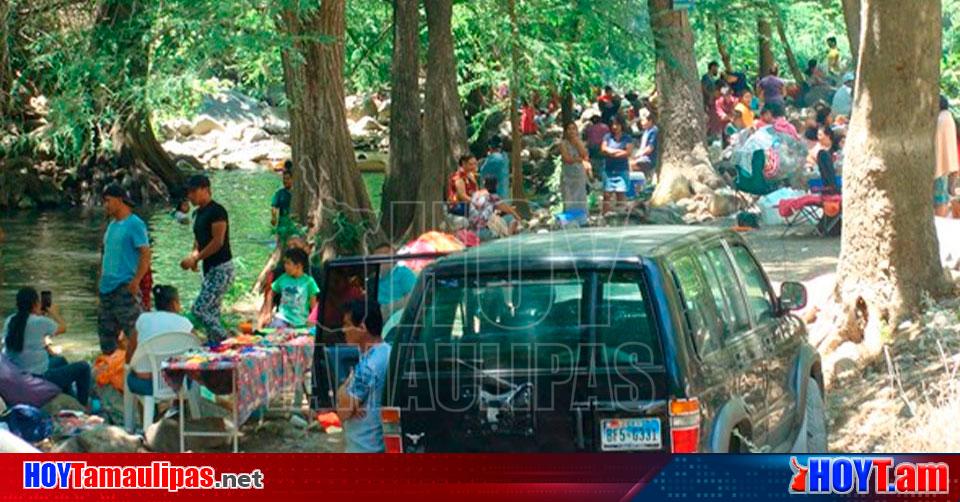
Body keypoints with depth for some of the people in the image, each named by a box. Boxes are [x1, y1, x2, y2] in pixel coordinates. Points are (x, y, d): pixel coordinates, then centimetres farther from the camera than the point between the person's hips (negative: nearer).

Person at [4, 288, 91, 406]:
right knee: (83, 367, 9)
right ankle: (82, 406, 26)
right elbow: (62, 328, -1)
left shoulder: (9, 321, -3)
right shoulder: (40, 322, -22)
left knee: (60, 360, 36)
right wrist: (54, 313, 18)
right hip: (39, 378, -8)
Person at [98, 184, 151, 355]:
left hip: (125, 288, -9)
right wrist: (102, 279, 17)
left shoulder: (135, 224, -8)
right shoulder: (112, 225, 18)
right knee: (106, 332, 12)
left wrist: (136, 281, -21)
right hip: (107, 288, 9)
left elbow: (145, 254, -14)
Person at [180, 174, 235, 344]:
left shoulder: (217, 211, -13)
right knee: (212, 313, 8)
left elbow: (218, 242, -19)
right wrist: (193, 256, 2)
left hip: (221, 269, -9)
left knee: (200, 309, -15)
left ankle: (225, 341, -9)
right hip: (210, 269, 9)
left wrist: (195, 259, -16)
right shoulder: (200, 213, 16)